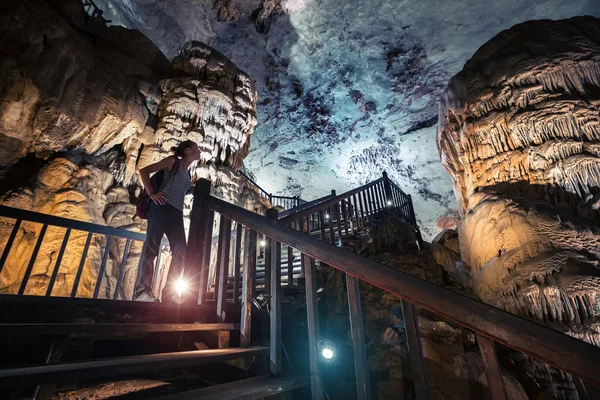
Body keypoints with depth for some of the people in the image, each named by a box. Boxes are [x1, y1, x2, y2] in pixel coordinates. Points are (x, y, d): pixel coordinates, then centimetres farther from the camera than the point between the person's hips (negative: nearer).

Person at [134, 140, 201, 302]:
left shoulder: (188, 174, 26)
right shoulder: (173, 161, 7)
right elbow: (144, 171, 3)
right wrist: (151, 194, -7)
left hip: (176, 213, 7)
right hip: (162, 207, -7)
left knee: (180, 251, -5)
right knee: (151, 246, -12)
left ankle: (169, 291, -2)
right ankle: (142, 290, -9)